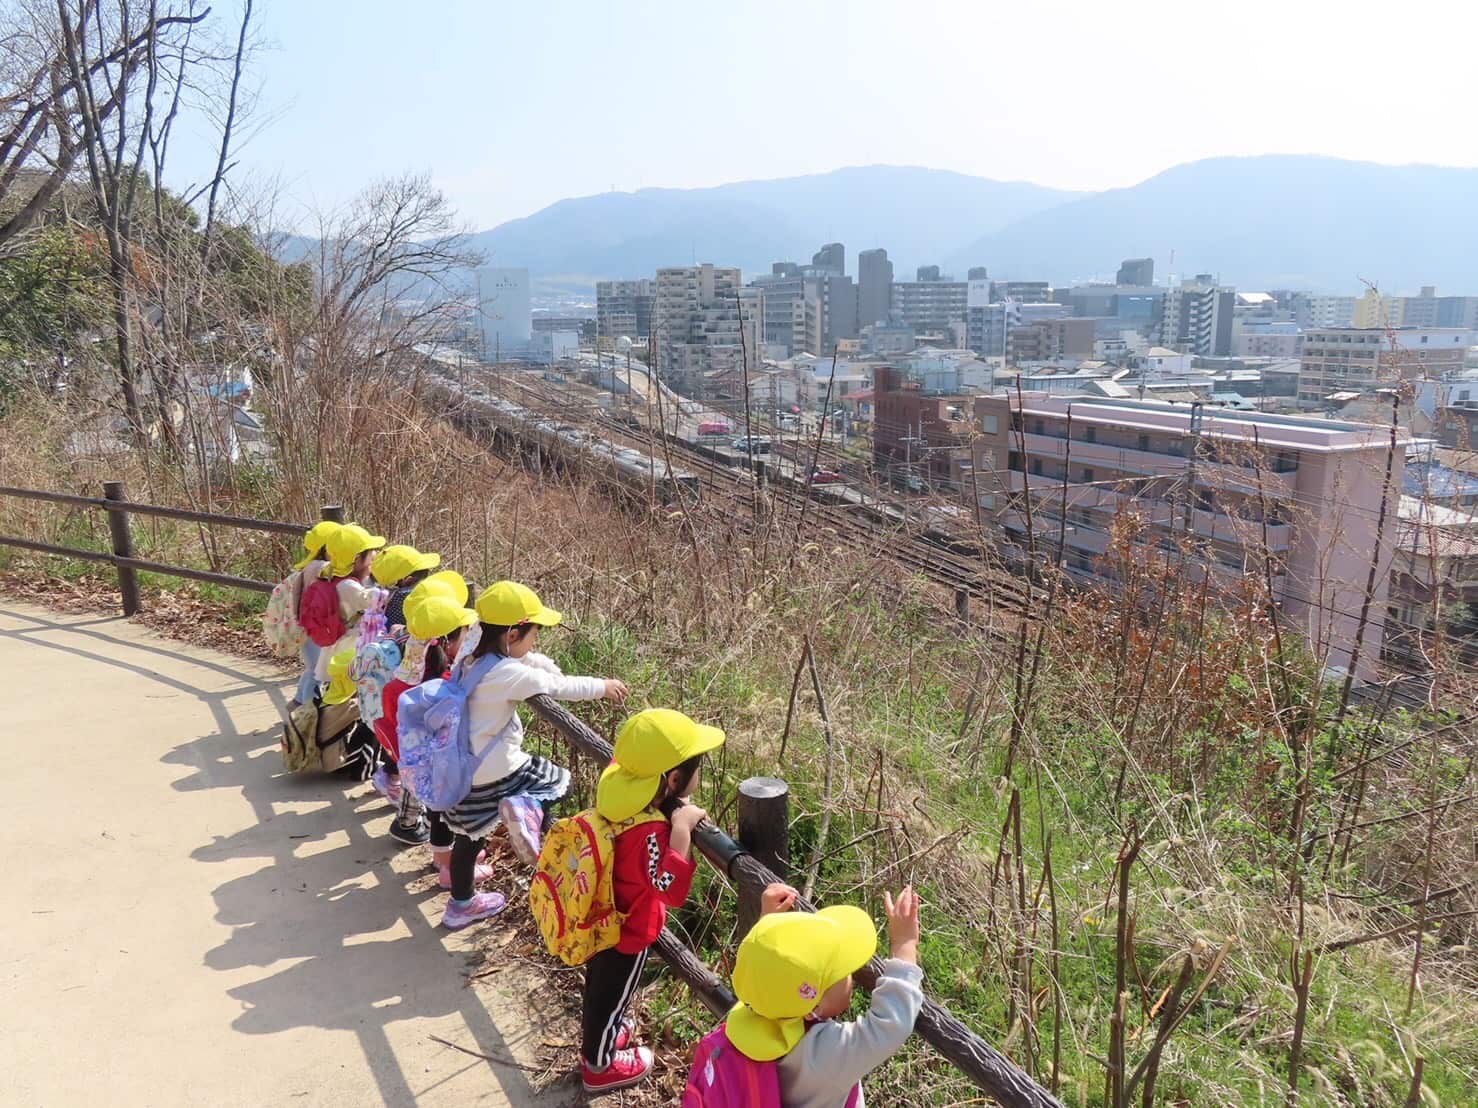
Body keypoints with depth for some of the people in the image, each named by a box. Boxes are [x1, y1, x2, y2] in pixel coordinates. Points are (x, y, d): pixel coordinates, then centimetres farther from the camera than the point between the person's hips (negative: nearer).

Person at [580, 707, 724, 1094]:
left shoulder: (615, 782, -19)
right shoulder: (649, 831, -41)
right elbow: (672, 891, -47)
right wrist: (681, 828, -47)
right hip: (626, 932, -7)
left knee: (598, 987, 32)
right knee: (610, 997, 21)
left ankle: (596, 1036, 59)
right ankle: (599, 1066, 46)